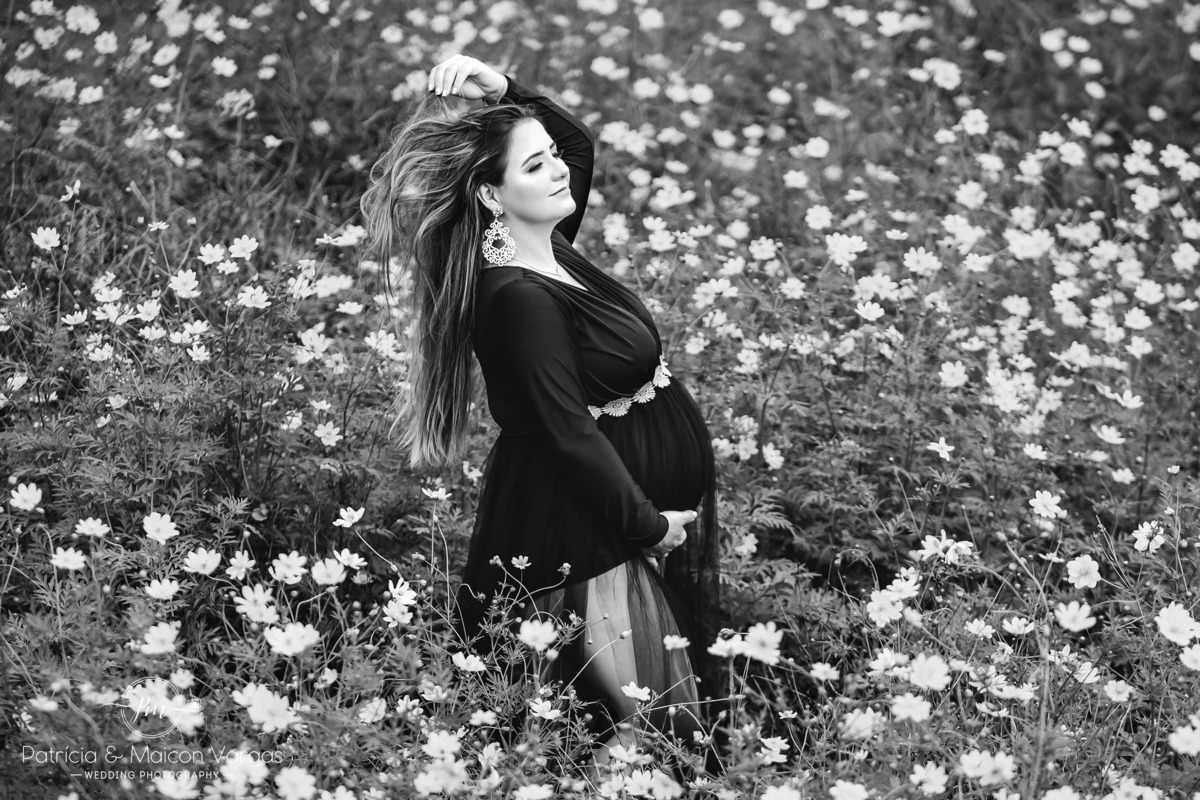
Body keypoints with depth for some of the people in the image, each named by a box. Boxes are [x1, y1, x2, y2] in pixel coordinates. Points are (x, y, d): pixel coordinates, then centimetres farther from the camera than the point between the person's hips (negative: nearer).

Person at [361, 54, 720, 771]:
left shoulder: (546, 248, 6)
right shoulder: (521, 299, -22)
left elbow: (580, 141, 20)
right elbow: (569, 436, -22)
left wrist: (505, 92, 2)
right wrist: (650, 524, -14)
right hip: (584, 535, -10)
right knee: (646, 726, -5)